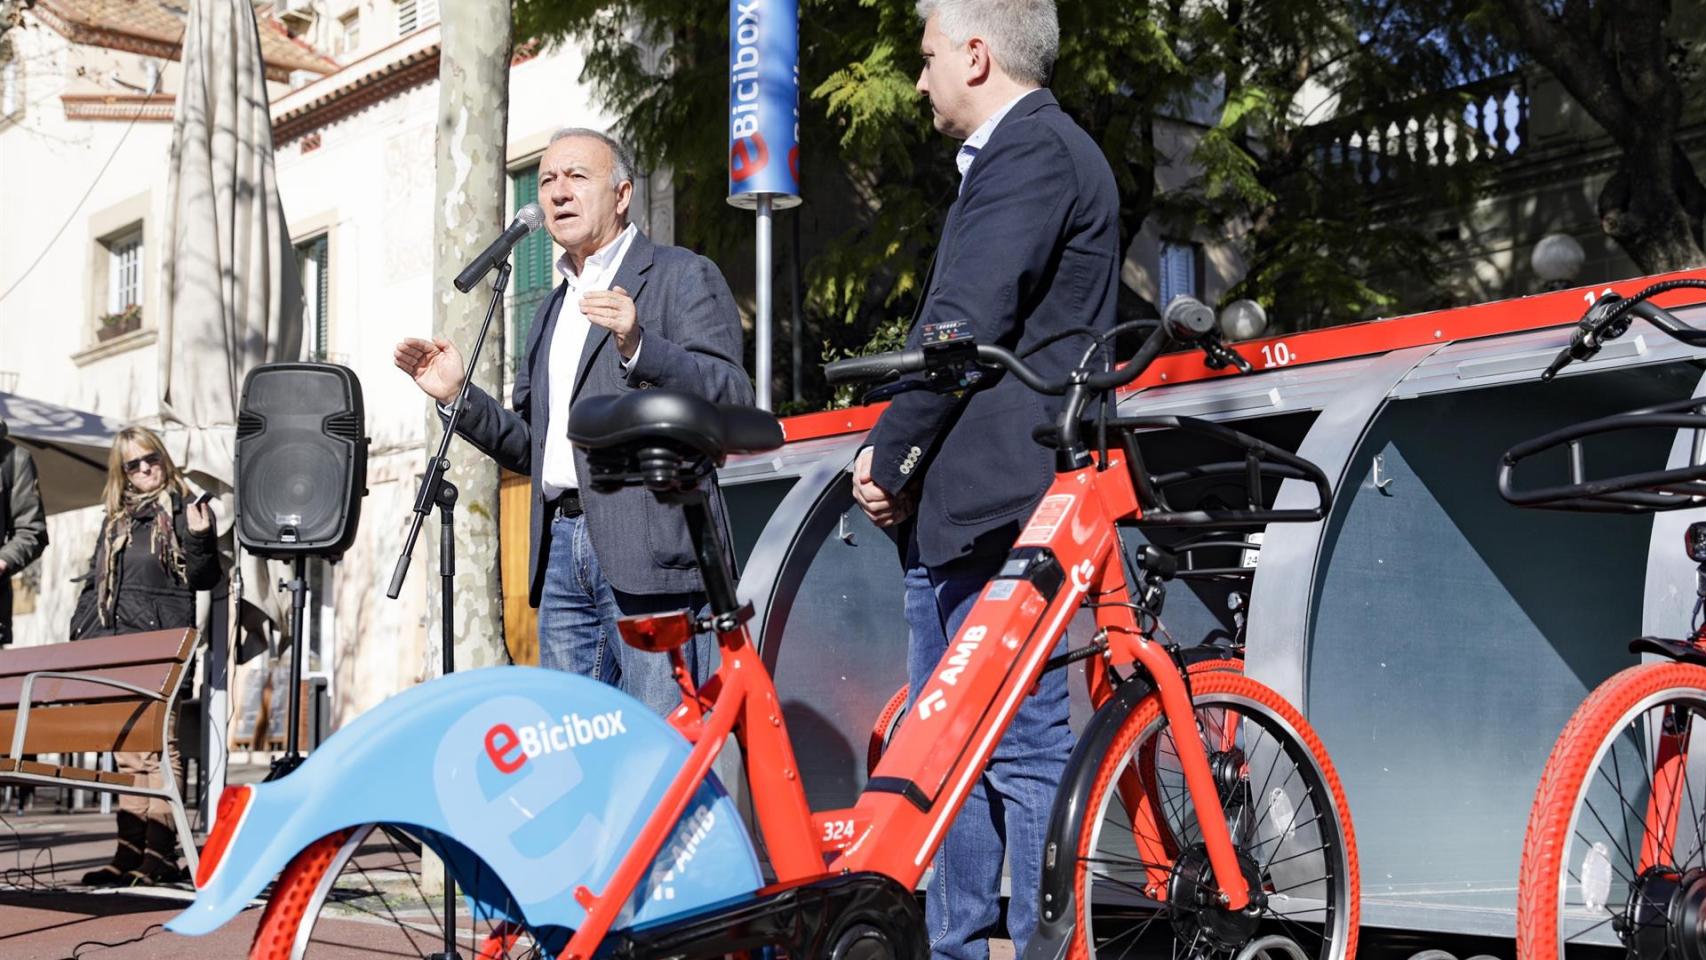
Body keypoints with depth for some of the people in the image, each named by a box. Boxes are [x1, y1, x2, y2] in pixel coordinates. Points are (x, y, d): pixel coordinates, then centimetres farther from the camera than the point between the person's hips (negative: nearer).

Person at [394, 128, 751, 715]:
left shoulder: (684, 276, 3)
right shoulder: (554, 307, 26)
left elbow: (733, 401, -10)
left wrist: (637, 347, -23)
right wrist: (457, 397, 12)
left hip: (650, 551, -7)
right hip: (560, 550, 7)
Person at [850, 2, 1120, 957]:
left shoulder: (1030, 151, -10)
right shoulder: (1030, 151, 24)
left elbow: (966, 327, -19)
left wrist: (885, 455, -9)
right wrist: (897, 462, 9)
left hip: (997, 507, -11)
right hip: (965, 507, 11)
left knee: (1023, 748, -8)